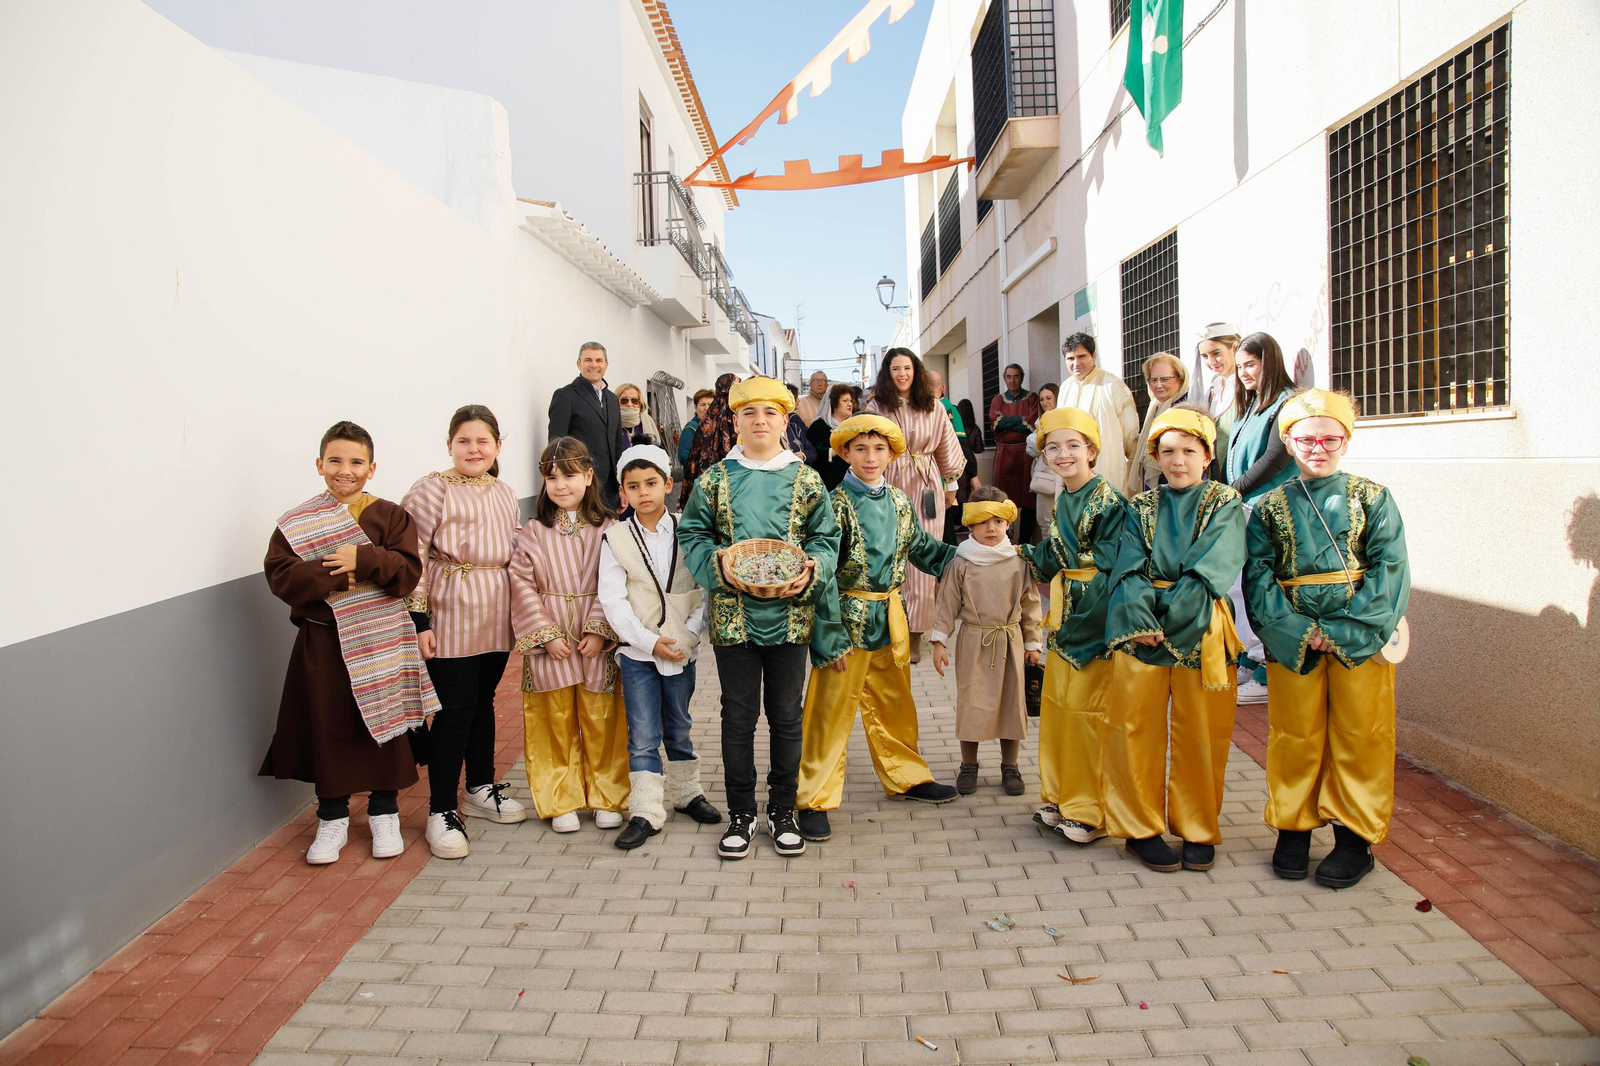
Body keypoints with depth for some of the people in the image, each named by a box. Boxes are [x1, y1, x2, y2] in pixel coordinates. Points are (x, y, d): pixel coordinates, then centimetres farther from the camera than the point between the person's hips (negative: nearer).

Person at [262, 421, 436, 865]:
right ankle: (332, 817, 25)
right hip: (322, 641, 1)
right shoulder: (297, 523, 2)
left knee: (384, 723, 8)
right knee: (328, 727, 8)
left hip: (381, 640, 0)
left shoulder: (389, 516, 1)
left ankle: (384, 812, 25)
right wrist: (335, 577, -20)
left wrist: (363, 560, -23)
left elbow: (408, 571, -9)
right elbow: (280, 574, -9)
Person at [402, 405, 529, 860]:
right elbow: (413, 557, -10)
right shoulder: (432, 491, -8)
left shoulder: (504, 494, 11)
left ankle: (481, 789, 32)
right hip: (451, 618, -6)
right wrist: (419, 618, -14)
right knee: (455, 710, -4)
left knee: (483, 702, 17)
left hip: (497, 618, 6)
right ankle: (441, 811, 7)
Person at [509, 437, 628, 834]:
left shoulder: (608, 528, -2)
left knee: (601, 721, 6)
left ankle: (607, 798, 22)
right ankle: (561, 802, 22)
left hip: (598, 642, -1)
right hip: (549, 643, 1)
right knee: (555, 722, 8)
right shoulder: (534, 531, 1)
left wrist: (600, 630, -14)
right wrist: (546, 634, -10)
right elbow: (522, 585, -3)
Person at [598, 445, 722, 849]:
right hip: (637, 652, -1)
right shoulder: (615, 539, -3)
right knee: (643, 736, 2)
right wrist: (649, 642, -16)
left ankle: (686, 793, 33)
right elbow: (612, 600, -8)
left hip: (682, 649, 1)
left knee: (679, 728, 16)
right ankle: (645, 812, 10)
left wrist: (689, 635, -15)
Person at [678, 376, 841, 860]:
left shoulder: (806, 480, 4)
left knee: (786, 716, 9)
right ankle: (740, 814, 21)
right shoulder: (714, 479, 3)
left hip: (790, 616, 1)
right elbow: (692, 534, 5)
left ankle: (782, 812, 24)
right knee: (738, 717, 7)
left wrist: (811, 572, -14)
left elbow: (826, 539, 5)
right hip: (734, 616, 0)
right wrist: (718, 565, -13)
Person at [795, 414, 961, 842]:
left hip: (891, 617, 6)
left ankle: (906, 776, 38)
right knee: (832, 710, 0)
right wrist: (830, 636, -17)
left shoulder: (900, 503, 7)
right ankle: (815, 799, 10)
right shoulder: (836, 504, -11)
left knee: (894, 704, 20)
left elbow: (922, 549, 23)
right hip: (848, 618, -6)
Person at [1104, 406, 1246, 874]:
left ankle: (1199, 830, 21)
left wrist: (1167, 616, -17)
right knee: (1138, 731, 3)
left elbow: (1209, 571, -9)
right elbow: (1130, 571, -3)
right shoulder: (1141, 508, 10)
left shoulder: (1225, 506, 4)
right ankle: (1141, 828, 16)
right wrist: (1141, 620, -19)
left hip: (1202, 635, -1)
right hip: (1141, 633, 2)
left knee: (1201, 735, 5)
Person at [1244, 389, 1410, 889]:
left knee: (1359, 737, 5)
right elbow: (1257, 576, -1)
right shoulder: (1270, 507, 4)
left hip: (1360, 636, -1)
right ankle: (1293, 828, 22)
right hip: (1291, 638, 1)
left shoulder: (1372, 499, 2)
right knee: (1294, 736, 8)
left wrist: (1343, 630, -16)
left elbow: (1388, 570, -6)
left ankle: (1356, 837, 18)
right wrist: (1298, 629, -14)